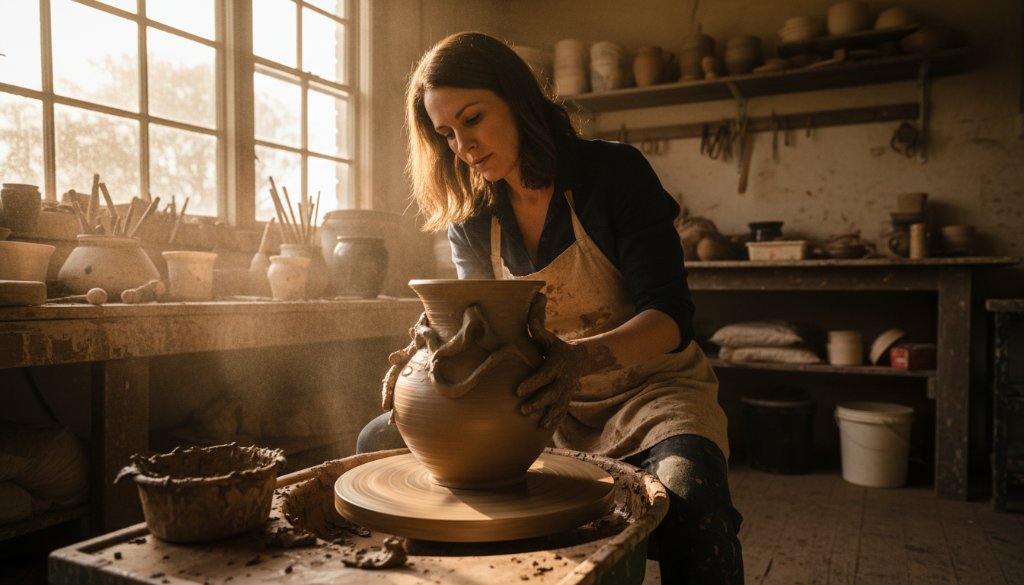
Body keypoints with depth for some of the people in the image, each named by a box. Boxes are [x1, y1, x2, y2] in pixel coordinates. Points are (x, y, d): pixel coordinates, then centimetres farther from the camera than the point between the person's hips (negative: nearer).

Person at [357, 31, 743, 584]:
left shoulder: (614, 171, -13)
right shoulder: (470, 217, 1)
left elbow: (670, 316, -18)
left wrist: (580, 360, -37)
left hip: (650, 386, -4)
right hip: (550, 397, 5)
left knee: (692, 500, -37)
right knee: (381, 441, -6)